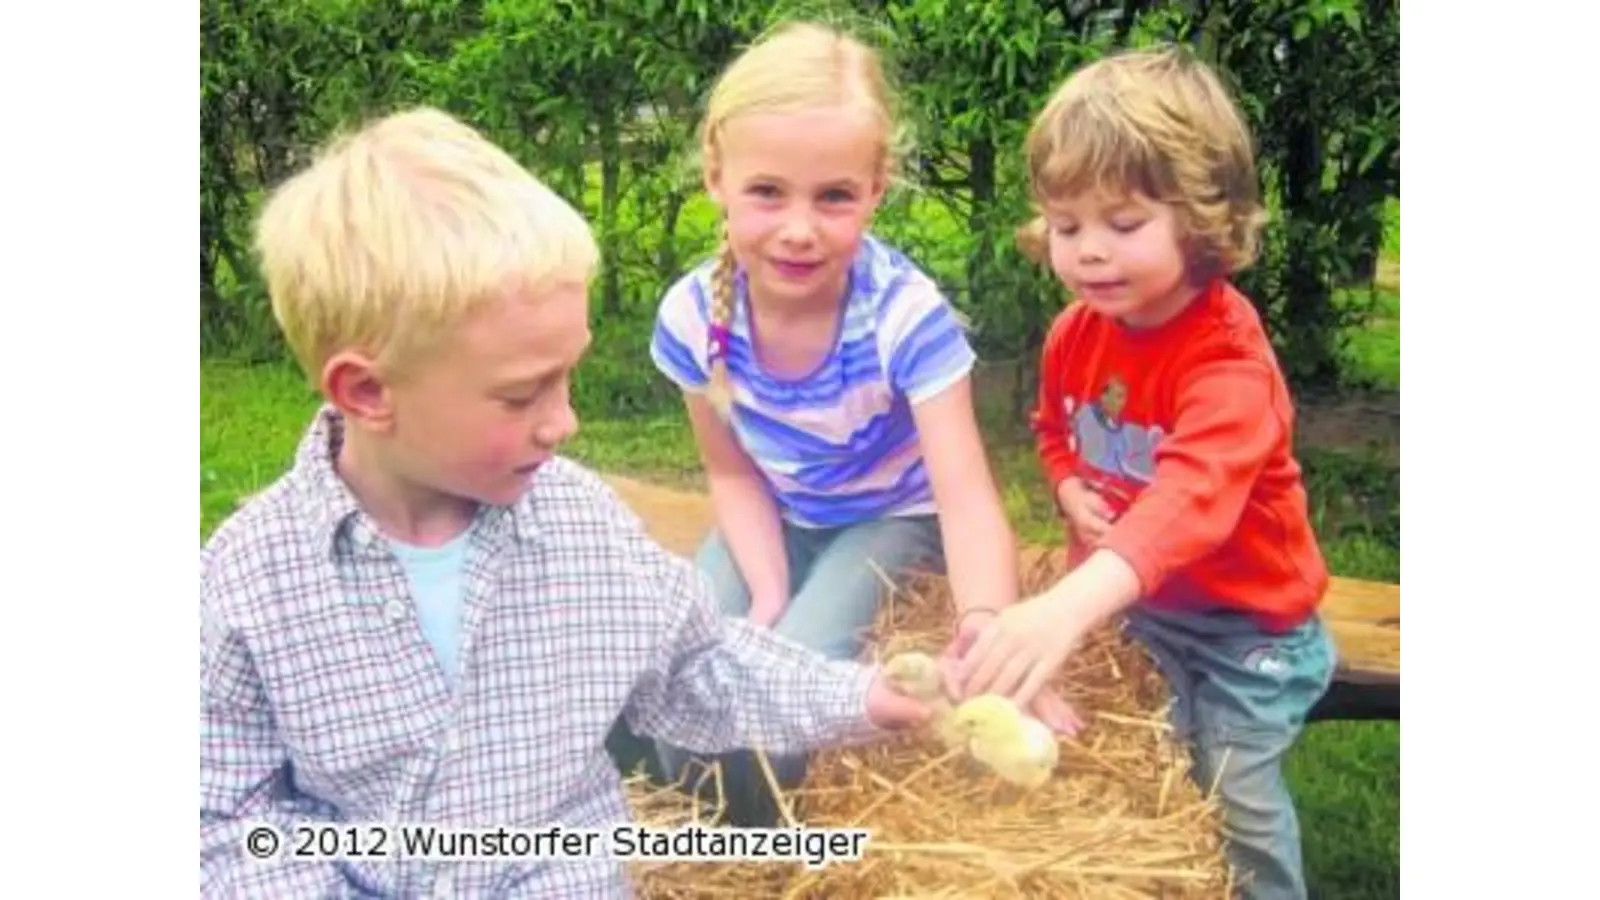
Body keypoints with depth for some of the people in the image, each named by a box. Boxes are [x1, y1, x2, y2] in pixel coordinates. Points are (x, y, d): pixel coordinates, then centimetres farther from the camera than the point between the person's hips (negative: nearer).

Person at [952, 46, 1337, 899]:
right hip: (1133, 602, 6)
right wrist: (1073, 496, -11)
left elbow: (1192, 499, -50)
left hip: (1243, 616, -5)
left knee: (1237, 799, 6)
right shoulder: (1076, 331, -8)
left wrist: (1068, 606, -66)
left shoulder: (1228, 362, -32)